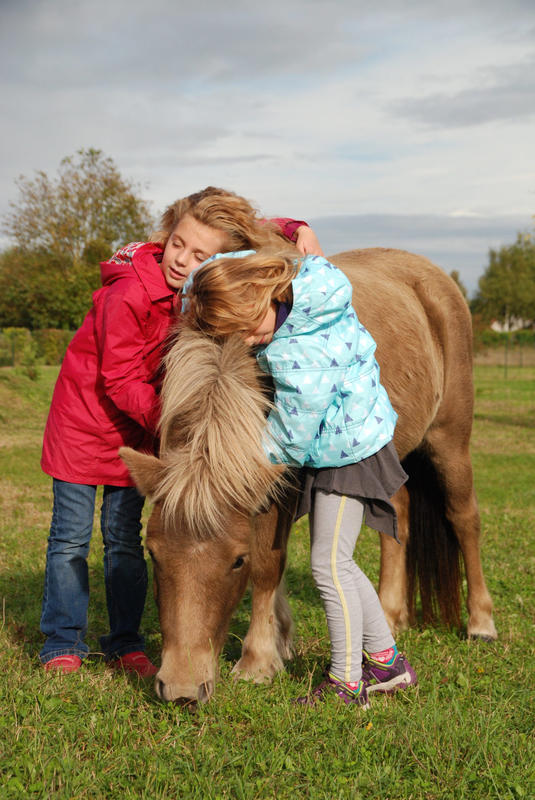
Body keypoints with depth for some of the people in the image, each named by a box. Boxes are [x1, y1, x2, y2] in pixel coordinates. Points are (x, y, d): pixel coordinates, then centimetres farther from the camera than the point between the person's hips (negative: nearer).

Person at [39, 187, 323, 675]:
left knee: (125, 539, 9)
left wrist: (298, 231, -12)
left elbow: (259, 232, 7)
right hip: (85, 416, -4)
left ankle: (125, 643, 21)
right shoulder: (129, 295, -27)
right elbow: (119, 380, -23)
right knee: (71, 538, 3)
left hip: (140, 426, 5)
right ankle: (63, 644, 16)